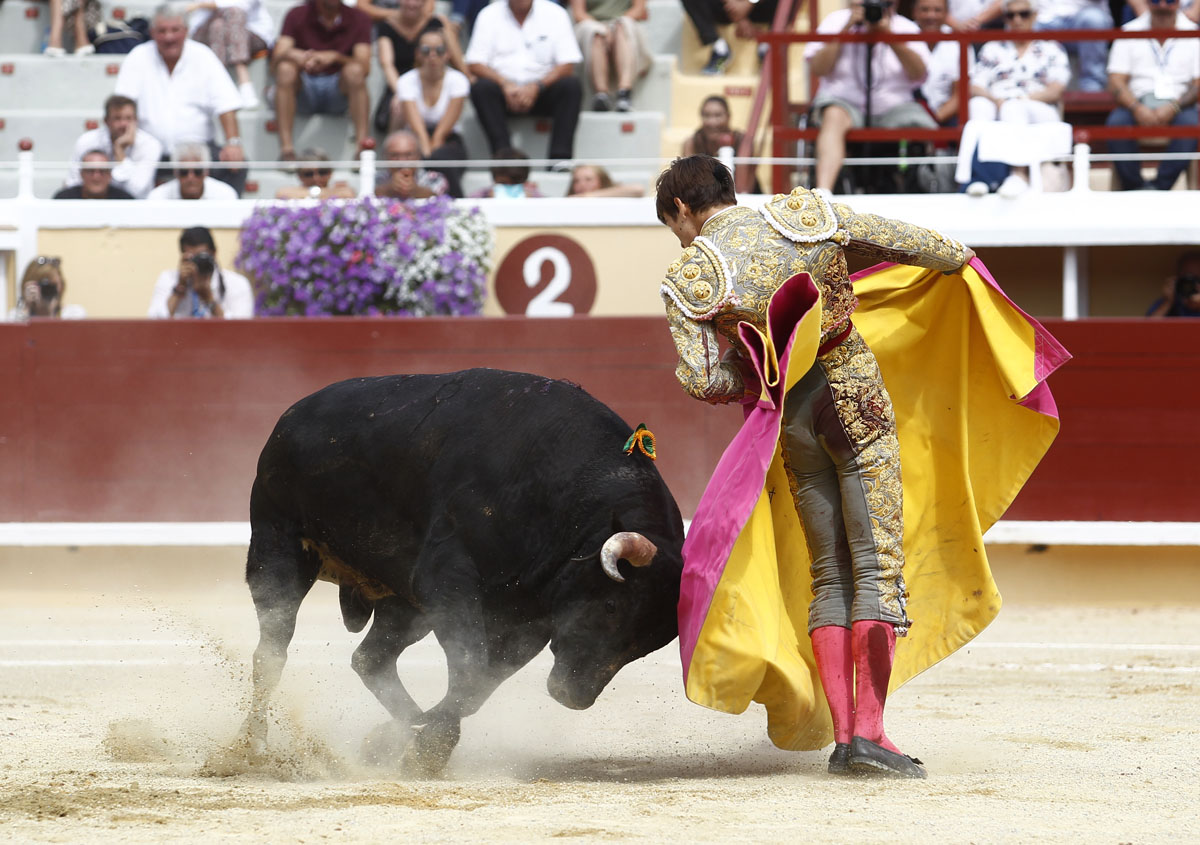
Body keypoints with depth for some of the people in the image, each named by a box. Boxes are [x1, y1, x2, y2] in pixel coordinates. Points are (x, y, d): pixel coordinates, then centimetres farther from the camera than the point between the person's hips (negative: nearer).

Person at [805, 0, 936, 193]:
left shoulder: (906, 28, 8)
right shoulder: (836, 22, 7)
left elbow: (918, 74, -7)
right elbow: (817, 69, -5)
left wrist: (889, 33, -16)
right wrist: (845, 30, -11)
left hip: (893, 106, 2)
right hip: (846, 101, -2)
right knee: (834, 115, -37)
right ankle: (823, 192, -52)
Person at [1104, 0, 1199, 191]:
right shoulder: (1130, 31, 11)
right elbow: (1116, 81, 2)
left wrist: (1172, 108, -19)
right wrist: (1137, 108, -18)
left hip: (1178, 105, -1)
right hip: (1138, 102, 1)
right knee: (1116, 121, -32)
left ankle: (1160, 186, -32)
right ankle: (1132, 186, -24)